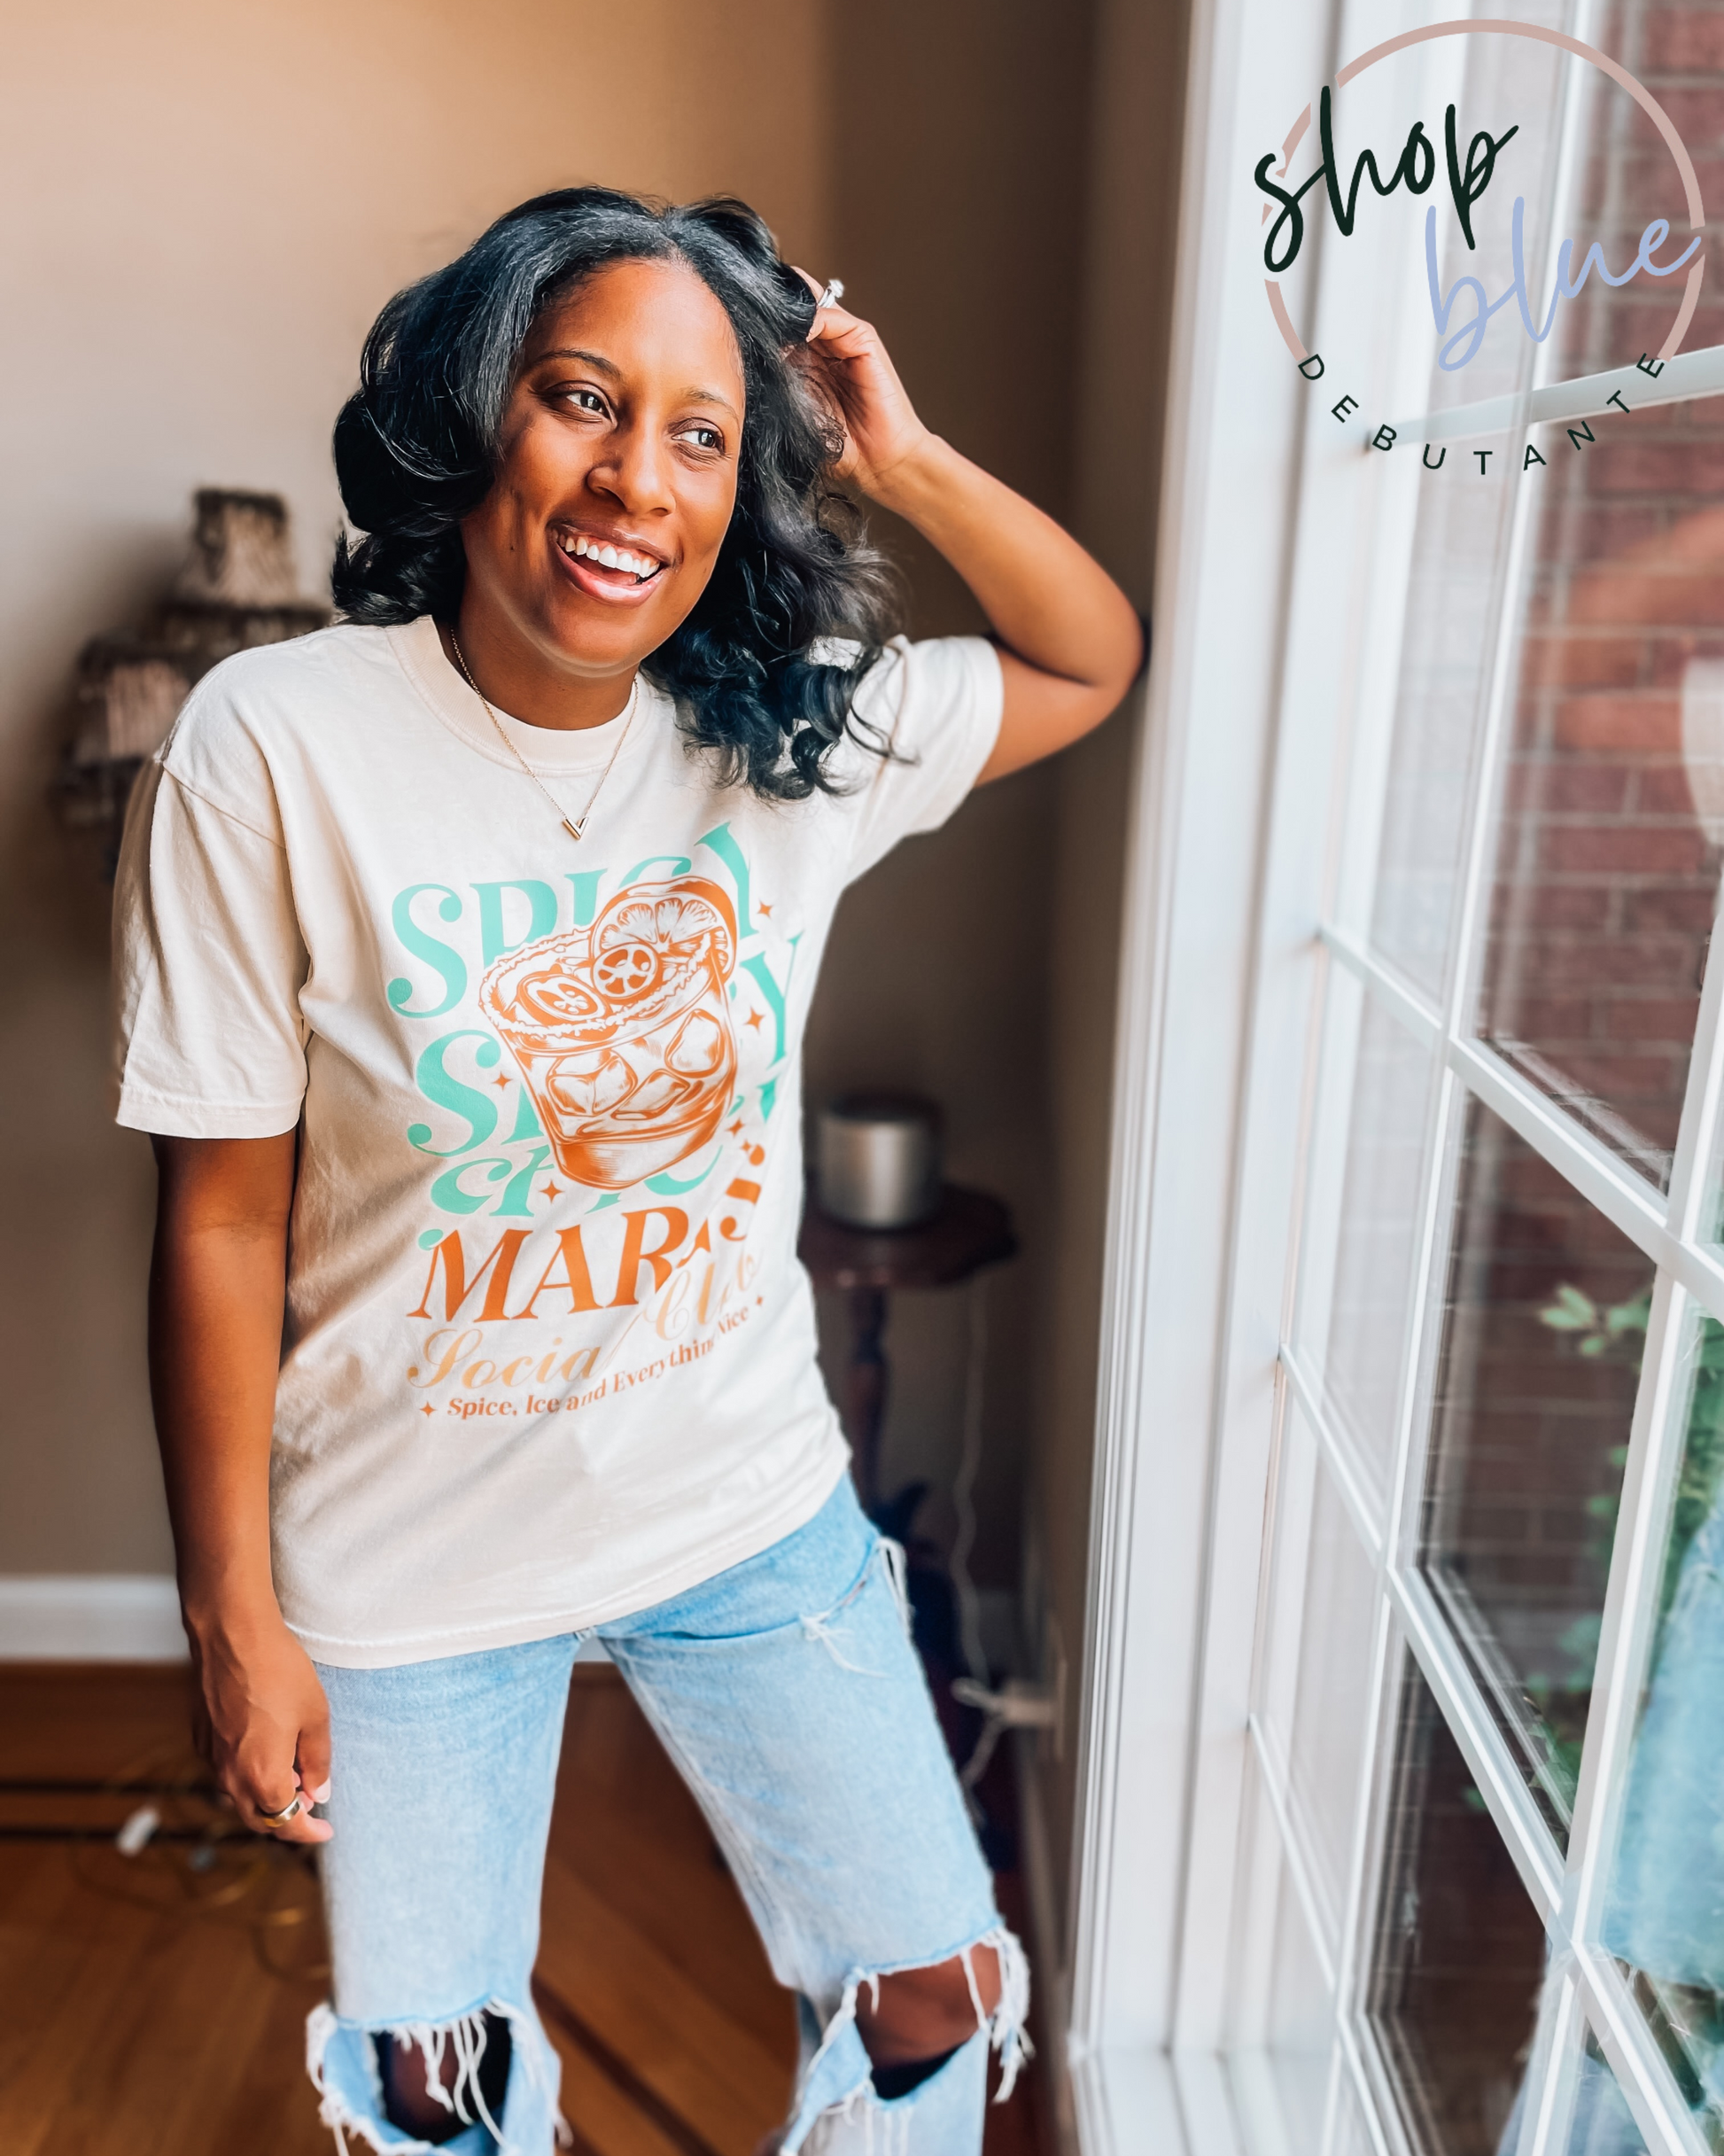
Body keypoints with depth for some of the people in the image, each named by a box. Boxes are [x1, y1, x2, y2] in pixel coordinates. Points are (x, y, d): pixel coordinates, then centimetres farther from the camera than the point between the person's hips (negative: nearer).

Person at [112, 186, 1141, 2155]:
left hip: (748, 1504, 3)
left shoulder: (794, 729, -8)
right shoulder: (274, 750, -18)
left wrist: (905, 463, -11)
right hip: (413, 1559, -2)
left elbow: (1095, 662, 7)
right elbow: (224, 1218, -13)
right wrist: (234, 1615, -6)